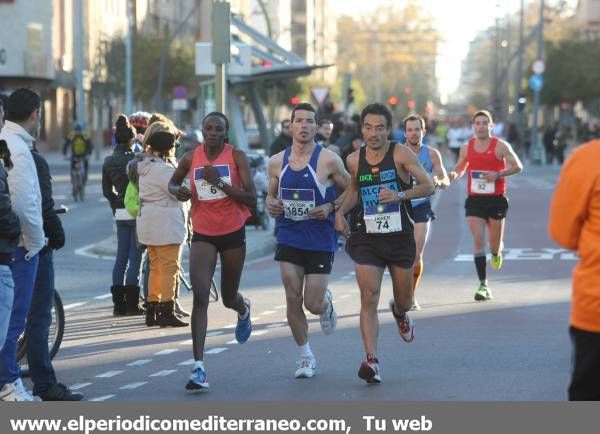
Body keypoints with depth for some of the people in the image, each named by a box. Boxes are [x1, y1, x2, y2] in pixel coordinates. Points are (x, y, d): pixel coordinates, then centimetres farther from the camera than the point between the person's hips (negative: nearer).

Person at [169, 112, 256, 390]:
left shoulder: (237, 157, -8)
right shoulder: (191, 158, -2)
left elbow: (251, 200, -13)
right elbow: (172, 182, 18)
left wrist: (220, 182, -23)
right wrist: (177, 191, -6)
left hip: (233, 233, 0)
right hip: (203, 235, 1)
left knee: (229, 298, 15)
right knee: (200, 296, -16)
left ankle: (243, 310, 57)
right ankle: (199, 367, -19)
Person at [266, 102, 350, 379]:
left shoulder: (328, 160, -8)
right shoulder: (277, 162, 3)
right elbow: (271, 194, 17)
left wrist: (330, 207, -16)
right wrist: (271, 205, -5)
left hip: (321, 241, -3)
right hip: (289, 239, 3)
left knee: (313, 304, -3)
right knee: (293, 299, -3)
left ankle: (327, 303, 36)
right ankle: (306, 356, 12)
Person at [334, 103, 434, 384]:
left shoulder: (400, 154, -9)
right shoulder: (354, 160, 2)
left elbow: (429, 186, -14)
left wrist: (400, 195, -30)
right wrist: (341, 211, 6)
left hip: (400, 237, -1)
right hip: (366, 237, 1)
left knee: (405, 301, 15)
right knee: (369, 299, -14)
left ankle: (399, 312, 53)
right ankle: (371, 360, -16)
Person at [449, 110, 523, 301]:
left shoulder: (500, 146, -4)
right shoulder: (466, 148, 5)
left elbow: (517, 166, -2)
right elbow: (460, 168, 19)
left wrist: (498, 174, -18)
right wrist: (454, 174, -5)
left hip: (496, 199, -1)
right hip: (474, 200, 1)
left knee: (495, 242, 8)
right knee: (478, 239, -12)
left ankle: (496, 253, 49)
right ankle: (483, 285, -11)